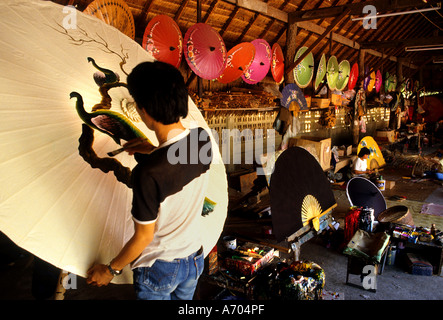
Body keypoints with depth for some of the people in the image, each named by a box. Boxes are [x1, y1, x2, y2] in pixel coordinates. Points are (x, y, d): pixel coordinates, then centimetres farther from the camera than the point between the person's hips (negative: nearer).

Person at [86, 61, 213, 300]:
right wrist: (152, 150, 10)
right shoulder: (203, 141, -16)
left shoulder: (148, 173, -34)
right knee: (183, 299, 29)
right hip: (194, 259, 5)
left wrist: (110, 270, -4)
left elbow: (143, 236, -20)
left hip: (158, 269, -5)